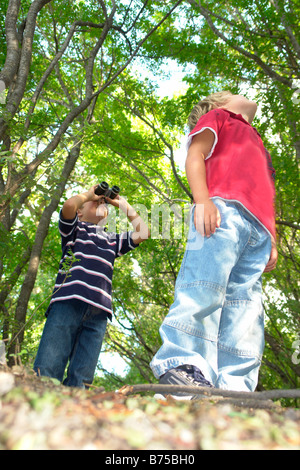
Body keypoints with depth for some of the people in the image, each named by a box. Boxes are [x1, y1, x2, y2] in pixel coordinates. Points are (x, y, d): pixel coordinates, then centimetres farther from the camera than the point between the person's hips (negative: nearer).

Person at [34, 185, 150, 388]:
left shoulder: (113, 240, 30)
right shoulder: (75, 228, 20)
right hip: (68, 303, -3)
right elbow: (69, 205, -2)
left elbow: (143, 233, 22)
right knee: (46, 372, -15)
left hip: (98, 312, 3)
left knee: (80, 380, -6)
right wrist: (89, 193, 17)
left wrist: (123, 204, 28)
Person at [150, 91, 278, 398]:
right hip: (222, 209, -6)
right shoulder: (217, 117, 26)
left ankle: (233, 390, -13)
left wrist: (272, 241, 17)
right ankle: (183, 366, -27)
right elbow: (194, 156, 7)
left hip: (257, 229, 6)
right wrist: (202, 199, -13)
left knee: (245, 307, -9)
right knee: (206, 286, -24)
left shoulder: (256, 144, 43)